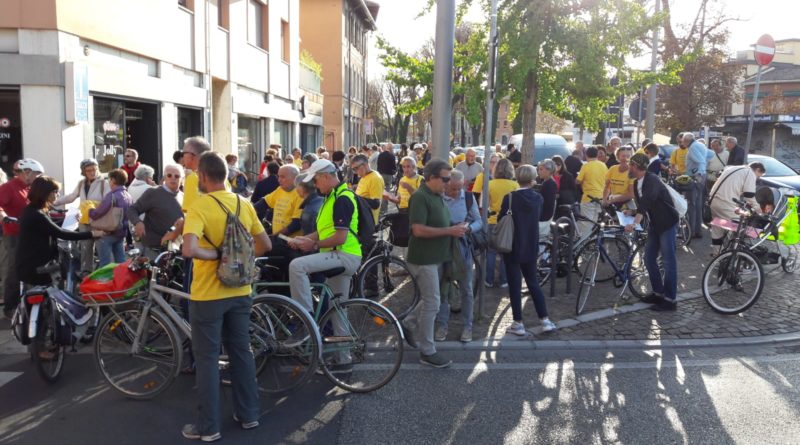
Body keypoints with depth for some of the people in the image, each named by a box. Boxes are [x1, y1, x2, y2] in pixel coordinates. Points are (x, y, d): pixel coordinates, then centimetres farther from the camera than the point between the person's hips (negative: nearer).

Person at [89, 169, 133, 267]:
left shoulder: (112, 195, -19)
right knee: (121, 262, 13)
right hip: (121, 234, 8)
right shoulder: (128, 196, 7)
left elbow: (97, 213, -20)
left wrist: (88, 211, -2)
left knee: (105, 263, -1)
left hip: (107, 234, -8)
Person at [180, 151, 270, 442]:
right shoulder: (244, 204, 1)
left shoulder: (200, 206, -15)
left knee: (207, 359, 6)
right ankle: (248, 414, 26)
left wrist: (216, 255, -15)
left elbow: (189, 250, -30)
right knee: (241, 352, 16)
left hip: (208, 294, -5)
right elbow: (265, 245, 7)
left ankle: (208, 427, 15)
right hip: (240, 292, 5)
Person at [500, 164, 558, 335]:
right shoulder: (538, 198, 0)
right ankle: (545, 320, 13)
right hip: (531, 247, 4)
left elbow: (501, 221, -11)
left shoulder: (510, 197, -14)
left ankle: (518, 323, 7)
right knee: (533, 283, 15)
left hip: (512, 246, -4)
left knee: (514, 285, 3)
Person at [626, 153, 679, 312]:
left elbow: (647, 201, -38)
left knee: (668, 261, -4)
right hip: (654, 225, 9)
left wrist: (635, 223, -47)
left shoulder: (652, 180, -23)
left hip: (667, 224, -9)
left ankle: (670, 300, 2)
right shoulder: (637, 183, 5)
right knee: (649, 259, 10)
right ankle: (658, 293, 22)